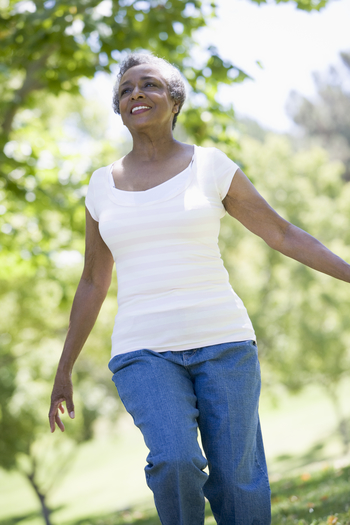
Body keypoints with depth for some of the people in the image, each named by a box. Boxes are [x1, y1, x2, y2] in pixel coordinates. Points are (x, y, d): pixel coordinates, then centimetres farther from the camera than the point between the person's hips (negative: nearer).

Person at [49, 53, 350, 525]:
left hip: (221, 341, -1)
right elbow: (93, 284, 18)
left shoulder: (210, 166, 5)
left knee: (238, 483, -6)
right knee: (175, 463, -23)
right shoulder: (104, 185, 11)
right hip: (145, 353, 1)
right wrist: (63, 373, 19)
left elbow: (282, 234, 9)